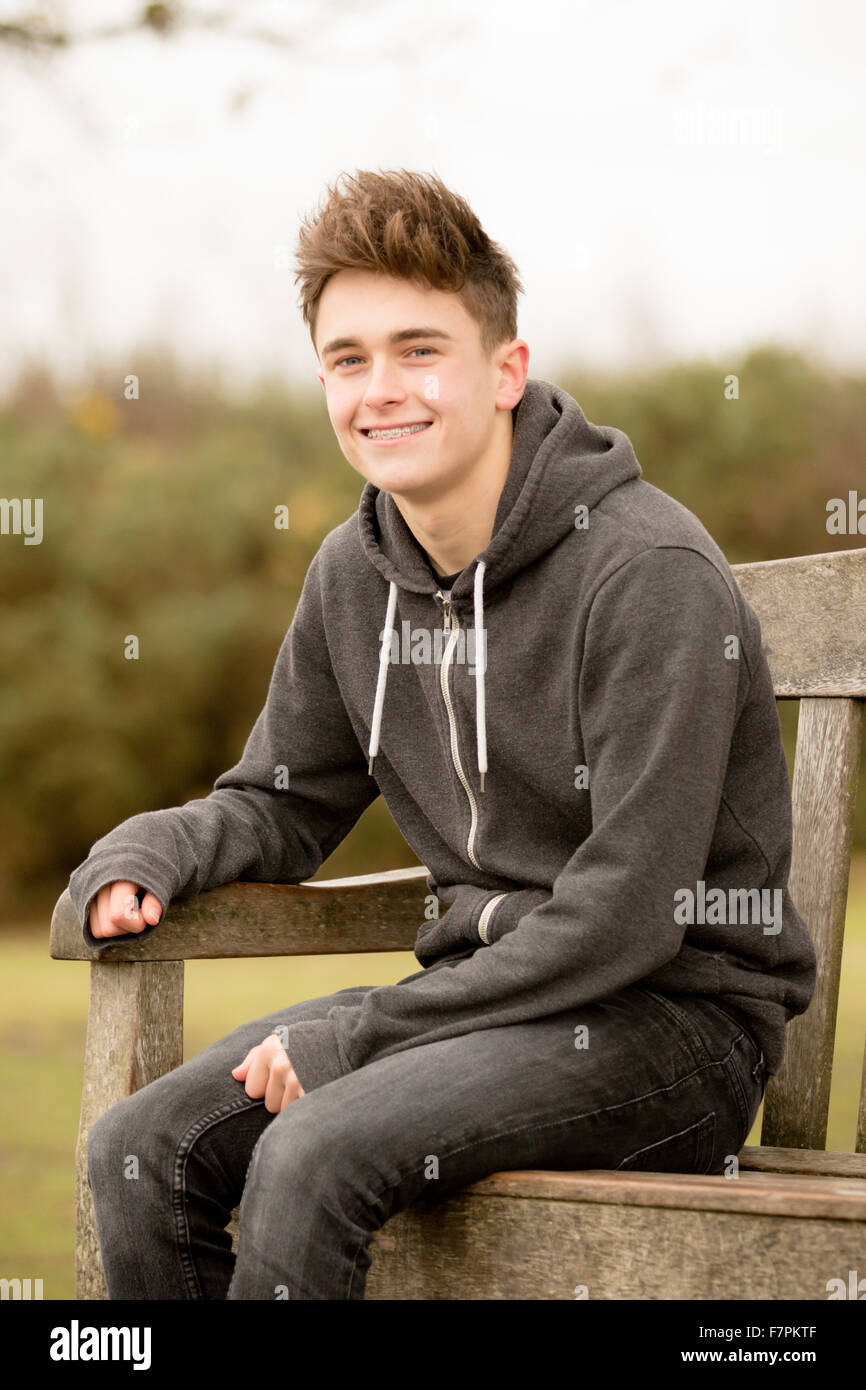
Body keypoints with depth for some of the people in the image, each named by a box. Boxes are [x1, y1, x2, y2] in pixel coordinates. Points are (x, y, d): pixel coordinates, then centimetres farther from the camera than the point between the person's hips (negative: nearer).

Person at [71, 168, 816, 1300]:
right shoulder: (357, 573, 7)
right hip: (487, 992, 7)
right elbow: (282, 802, 20)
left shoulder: (650, 572, -18)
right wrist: (146, 855, -4)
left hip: (682, 1015, -7)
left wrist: (353, 1038, -19)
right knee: (140, 1150, -11)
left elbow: (627, 917, -21)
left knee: (312, 1156, -29)